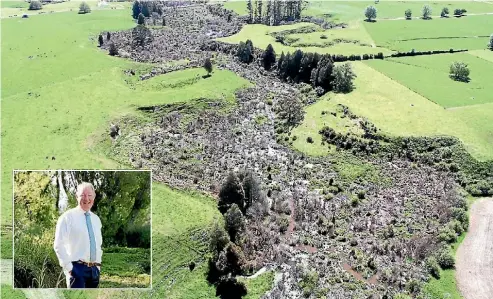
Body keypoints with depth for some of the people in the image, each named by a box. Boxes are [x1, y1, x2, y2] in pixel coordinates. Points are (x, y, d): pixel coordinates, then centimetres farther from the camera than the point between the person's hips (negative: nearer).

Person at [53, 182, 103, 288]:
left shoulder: (96, 219, 14)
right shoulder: (68, 217, -4)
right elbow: (58, 245, -9)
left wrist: (98, 265, 13)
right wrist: (68, 267, -13)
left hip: (94, 269, 6)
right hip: (77, 268, -6)